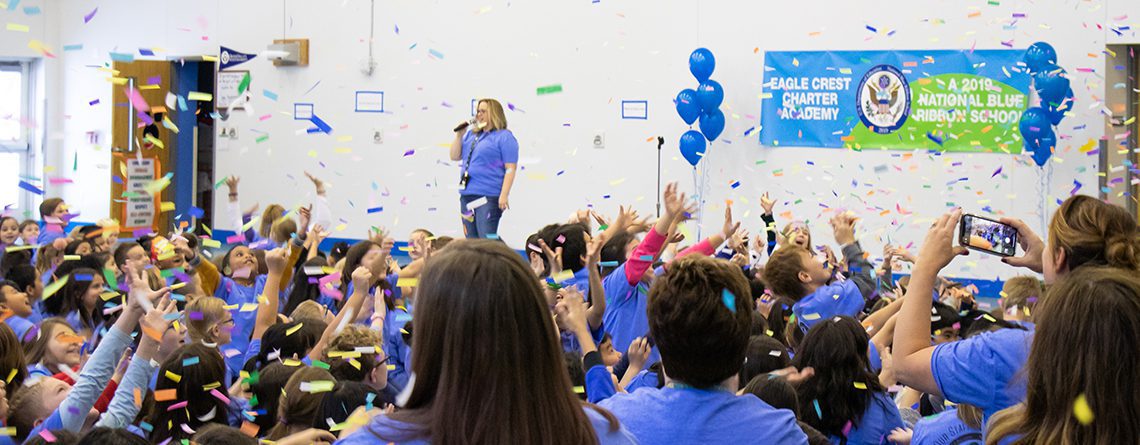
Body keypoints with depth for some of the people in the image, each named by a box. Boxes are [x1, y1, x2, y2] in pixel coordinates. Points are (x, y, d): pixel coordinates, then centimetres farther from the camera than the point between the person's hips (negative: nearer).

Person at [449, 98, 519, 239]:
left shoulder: (504, 137, -5)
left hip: (489, 196, -8)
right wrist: (459, 135, 3)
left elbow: (511, 168, -11)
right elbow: (455, 156, 17)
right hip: (467, 194, 8)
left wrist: (504, 195, -19)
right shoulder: (471, 134, 17)